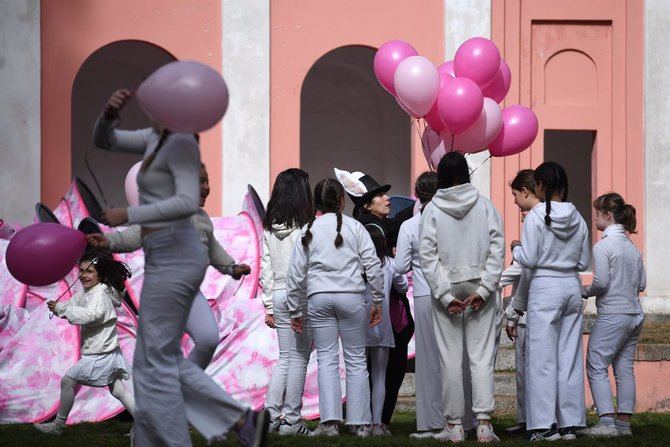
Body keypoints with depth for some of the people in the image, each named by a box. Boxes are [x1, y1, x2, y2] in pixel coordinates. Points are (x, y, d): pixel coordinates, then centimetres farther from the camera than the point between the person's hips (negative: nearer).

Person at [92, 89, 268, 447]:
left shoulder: (182, 143, -14)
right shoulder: (158, 137, 16)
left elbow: (188, 203, -27)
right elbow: (103, 141, 18)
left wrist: (129, 215, -22)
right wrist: (110, 112, -4)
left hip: (172, 260, -10)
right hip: (173, 260, 10)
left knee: (155, 365, -1)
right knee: (163, 361, 14)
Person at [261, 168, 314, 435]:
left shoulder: (269, 228, 7)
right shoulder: (305, 227, -11)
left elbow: (266, 268, 10)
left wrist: (269, 306, 15)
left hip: (278, 294, 6)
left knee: (284, 358, 13)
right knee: (299, 359, 0)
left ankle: (271, 415, 7)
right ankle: (291, 420, 2)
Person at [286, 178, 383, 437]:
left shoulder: (308, 231, 8)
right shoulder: (354, 227, 3)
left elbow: (296, 273, 7)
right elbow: (373, 266, 0)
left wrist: (295, 310, 14)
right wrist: (377, 301, 8)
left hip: (318, 297, 1)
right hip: (351, 296, -1)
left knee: (327, 358, 3)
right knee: (356, 359, 5)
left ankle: (329, 421, -8)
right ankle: (360, 423, 4)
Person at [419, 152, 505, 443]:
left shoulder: (432, 209, -2)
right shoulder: (485, 206, 1)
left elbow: (427, 255, -8)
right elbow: (497, 250, -6)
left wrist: (444, 295, -8)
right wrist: (484, 290, -7)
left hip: (447, 290, -1)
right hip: (479, 287, 1)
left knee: (450, 359, 4)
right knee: (482, 356, 1)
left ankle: (454, 425, 6)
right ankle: (484, 423, -8)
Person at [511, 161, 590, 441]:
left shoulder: (536, 216, -10)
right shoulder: (577, 218, 5)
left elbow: (528, 260, -12)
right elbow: (584, 262, 10)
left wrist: (515, 248, 8)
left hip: (545, 289, -5)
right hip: (572, 287, 5)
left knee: (542, 358, -1)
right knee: (570, 357, 8)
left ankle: (545, 425, -3)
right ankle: (570, 424, 10)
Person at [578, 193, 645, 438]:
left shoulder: (602, 247, -12)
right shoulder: (632, 247, 11)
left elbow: (601, 282, -18)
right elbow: (642, 283, 13)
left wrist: (585, 292, 0)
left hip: (612, 316, -8)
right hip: (635, 314, 8)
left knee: (596, 366, -4)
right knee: (625, 369, 10)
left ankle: (607, 422, -13)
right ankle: (624, 423, 11)